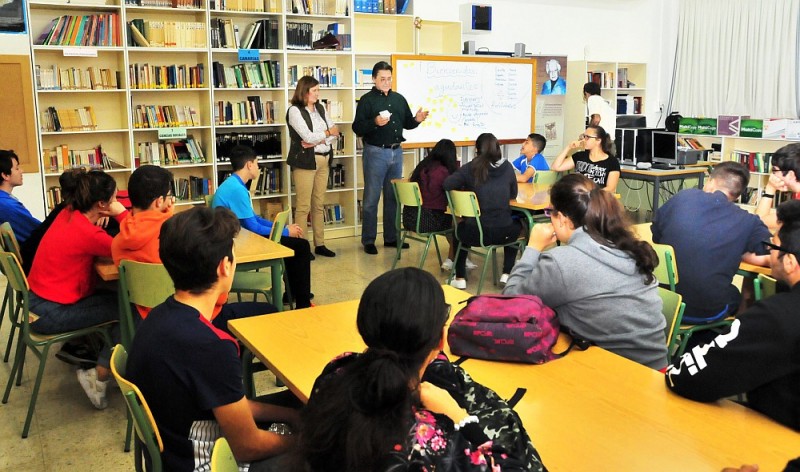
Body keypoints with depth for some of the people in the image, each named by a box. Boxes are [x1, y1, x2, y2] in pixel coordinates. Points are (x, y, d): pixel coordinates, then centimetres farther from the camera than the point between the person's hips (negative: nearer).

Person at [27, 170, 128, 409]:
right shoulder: (87, 234, -25)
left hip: (36, 300, 9)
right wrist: (122, 214, -14)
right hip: (50, 315, -9)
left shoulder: (69, 213, 0)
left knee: (116, 297, 7)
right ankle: (99, 377, 2)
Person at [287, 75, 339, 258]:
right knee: (304, 206, -5)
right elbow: (308, 136, -16)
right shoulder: (295, 110, -7)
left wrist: (318, 141, -11)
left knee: (319, 205, 10)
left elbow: (335, 132, 7)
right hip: (304, 161, -6)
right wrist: (328, 133, 0)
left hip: (324, 160, 6)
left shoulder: (320, 108, 14)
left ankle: (319, 244, 16)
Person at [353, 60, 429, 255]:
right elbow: (357, 128, -11)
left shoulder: (399, 99, 12)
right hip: (375, 152, -5)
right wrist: (375, 122, -27)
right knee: (371, 198, -1)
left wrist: (417, 119, -5)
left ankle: (391, 237, 20)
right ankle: (368, 240, 7)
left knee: (393, 196, 10)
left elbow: (407, 123, 16)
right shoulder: (367, 100, -4)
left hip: (396, 152, 6)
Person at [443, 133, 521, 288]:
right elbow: (513, 195, 14)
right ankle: (507, 274, 28)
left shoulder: (471, 167, -4)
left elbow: (447, 185, -9)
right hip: (503, 232, 1)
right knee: (516, 225, 37)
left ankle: (460, 278, 30)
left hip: (476, 233, -1)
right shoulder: (507, 167, 3)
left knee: (461, 228, 35)